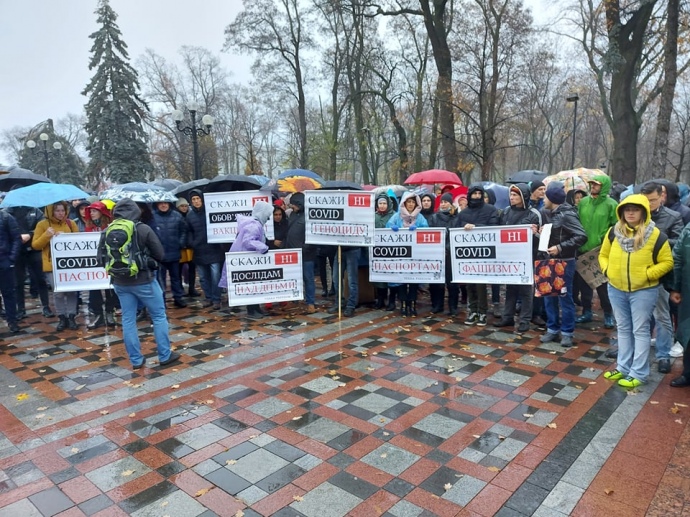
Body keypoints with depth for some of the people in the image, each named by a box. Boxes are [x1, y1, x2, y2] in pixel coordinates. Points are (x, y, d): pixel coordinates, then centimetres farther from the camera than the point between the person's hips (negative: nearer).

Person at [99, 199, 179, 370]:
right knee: (159, 316, 8)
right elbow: (160, 254, -7)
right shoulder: (143, 229, -12)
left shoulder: (107, 232, -1)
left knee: (128, 320, 11)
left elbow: (101, 257, 5)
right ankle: (165, 355, 14)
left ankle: (136, 360, 16)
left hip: (120, 282, 4)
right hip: (144, 280, -4)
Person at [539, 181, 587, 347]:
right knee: (549, 296, 11)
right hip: (552, 261, 9)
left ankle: (567, 332, 13)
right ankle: (552, 329, 21)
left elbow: (582, 236, -23)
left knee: (565, 297, 1)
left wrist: (560, 247, -24)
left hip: (564, 262, -8)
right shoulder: (554, 214, 10)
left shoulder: (567, 214, -16)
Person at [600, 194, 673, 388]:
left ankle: (639, 373, 11)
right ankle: (623, 367, 26)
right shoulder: (614, 232, 1)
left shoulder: (655, 235, -10)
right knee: (623, 329, 15)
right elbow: (603, 255, 11)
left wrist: (648, 274, -16)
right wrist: (607, 270, -5)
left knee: (640, 331, 3)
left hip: (643, 291, -4)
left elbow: (667, 262, -5)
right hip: (616, 289, 4)